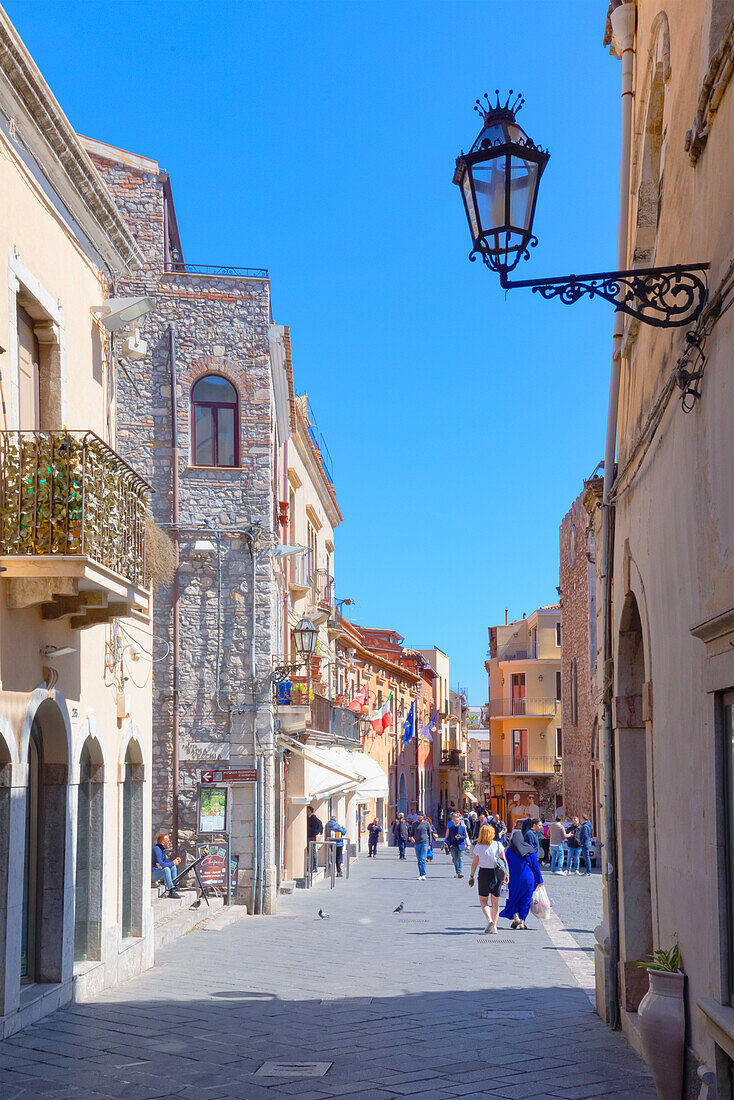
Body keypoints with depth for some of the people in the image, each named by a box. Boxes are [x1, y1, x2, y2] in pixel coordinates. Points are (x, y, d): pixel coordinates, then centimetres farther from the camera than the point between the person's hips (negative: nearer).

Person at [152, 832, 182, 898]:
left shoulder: (163, 849, 13)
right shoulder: (156, 849, -20)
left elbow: (165, 862, 21)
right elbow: (160, 865, -27)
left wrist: (174, 860, 3)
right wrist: (173, 863, -16)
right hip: (152, 874, -10)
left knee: (173, 867, 8)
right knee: (166, 869, -32)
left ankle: (174, 889, 6)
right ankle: (171, 892, -30)